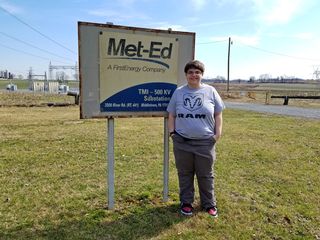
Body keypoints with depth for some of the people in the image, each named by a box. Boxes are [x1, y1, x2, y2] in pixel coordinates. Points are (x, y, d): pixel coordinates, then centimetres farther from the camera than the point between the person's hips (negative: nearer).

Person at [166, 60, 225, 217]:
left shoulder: (210, 91, 3)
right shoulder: (178, 92, 6)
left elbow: (218, 115, 5)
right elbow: (172, 115, 9)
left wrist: (218, 133, -3)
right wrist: (172, 132, 0)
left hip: (205, 142, -1)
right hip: (182, 141, 1)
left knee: (206, 175, 11)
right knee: (185, 174, 13)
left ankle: (209, 204, 28)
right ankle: (186, 202, 29)